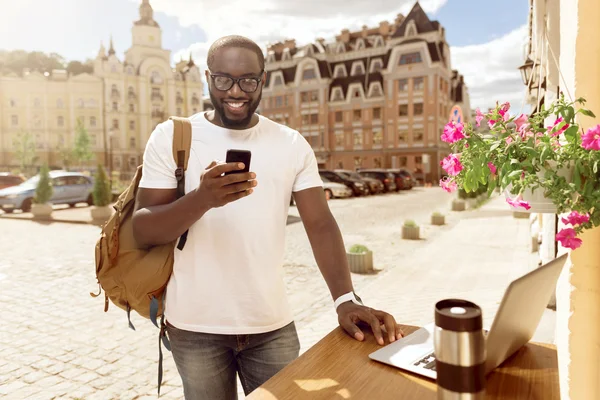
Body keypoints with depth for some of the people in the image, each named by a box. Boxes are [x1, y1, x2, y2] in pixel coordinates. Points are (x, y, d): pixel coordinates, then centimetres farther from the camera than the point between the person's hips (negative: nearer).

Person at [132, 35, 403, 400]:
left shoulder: (292, 144, 1)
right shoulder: (170, 137, -3)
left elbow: (321, 225, -5)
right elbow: (143, 231, -8)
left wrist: (346, 299, -19)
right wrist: (202, 198, -26)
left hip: (273, 325, 1)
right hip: (195, 327, -1)